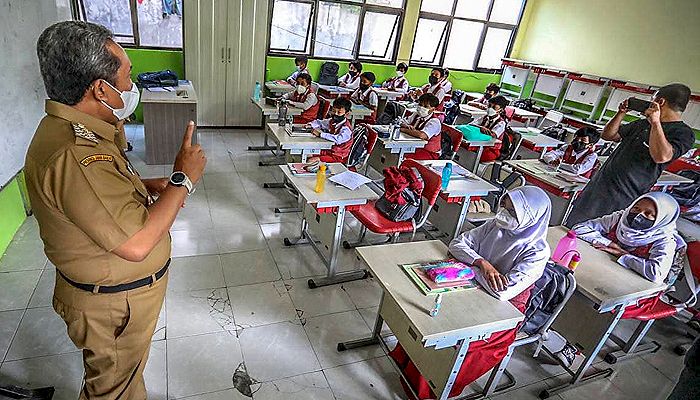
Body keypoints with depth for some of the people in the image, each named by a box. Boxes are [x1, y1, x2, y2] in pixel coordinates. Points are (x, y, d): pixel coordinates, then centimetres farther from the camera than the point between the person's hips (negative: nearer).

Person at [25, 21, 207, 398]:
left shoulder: (72, 128, 1)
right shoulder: (72, 155, -34)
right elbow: (136, 244, -35)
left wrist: (147, 185, 0)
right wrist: (182, 179, -25)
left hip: (115, 288, 9)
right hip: (114, 305, -9)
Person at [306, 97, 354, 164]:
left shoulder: (346, 128, -22)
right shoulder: (332, 121, 4)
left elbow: (338, 139, -39)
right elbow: (320, 122, 23)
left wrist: (320, 134, -35)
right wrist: (311, 125, 2)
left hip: (339, 157, -8)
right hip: (329, 151, 8)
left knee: (311, 161, -22)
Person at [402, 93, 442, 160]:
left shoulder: (434, 122, -19)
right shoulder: (417, 114, 5)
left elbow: (422, 135, -35)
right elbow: (403, 124, 12)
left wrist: (405, 130, -24)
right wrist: (407, 126, -13)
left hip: (429, 152, -7)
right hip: (416, 146, 7)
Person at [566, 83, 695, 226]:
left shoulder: (683, 133, -6)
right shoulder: (644, 123, 18)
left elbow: (661, 156, -26)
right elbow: (607, 135, 21)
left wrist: (656, 122, -19)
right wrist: (621, 113, 8)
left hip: (623, 197, -7)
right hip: (600, 183, 7)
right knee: (573, 226, 9)